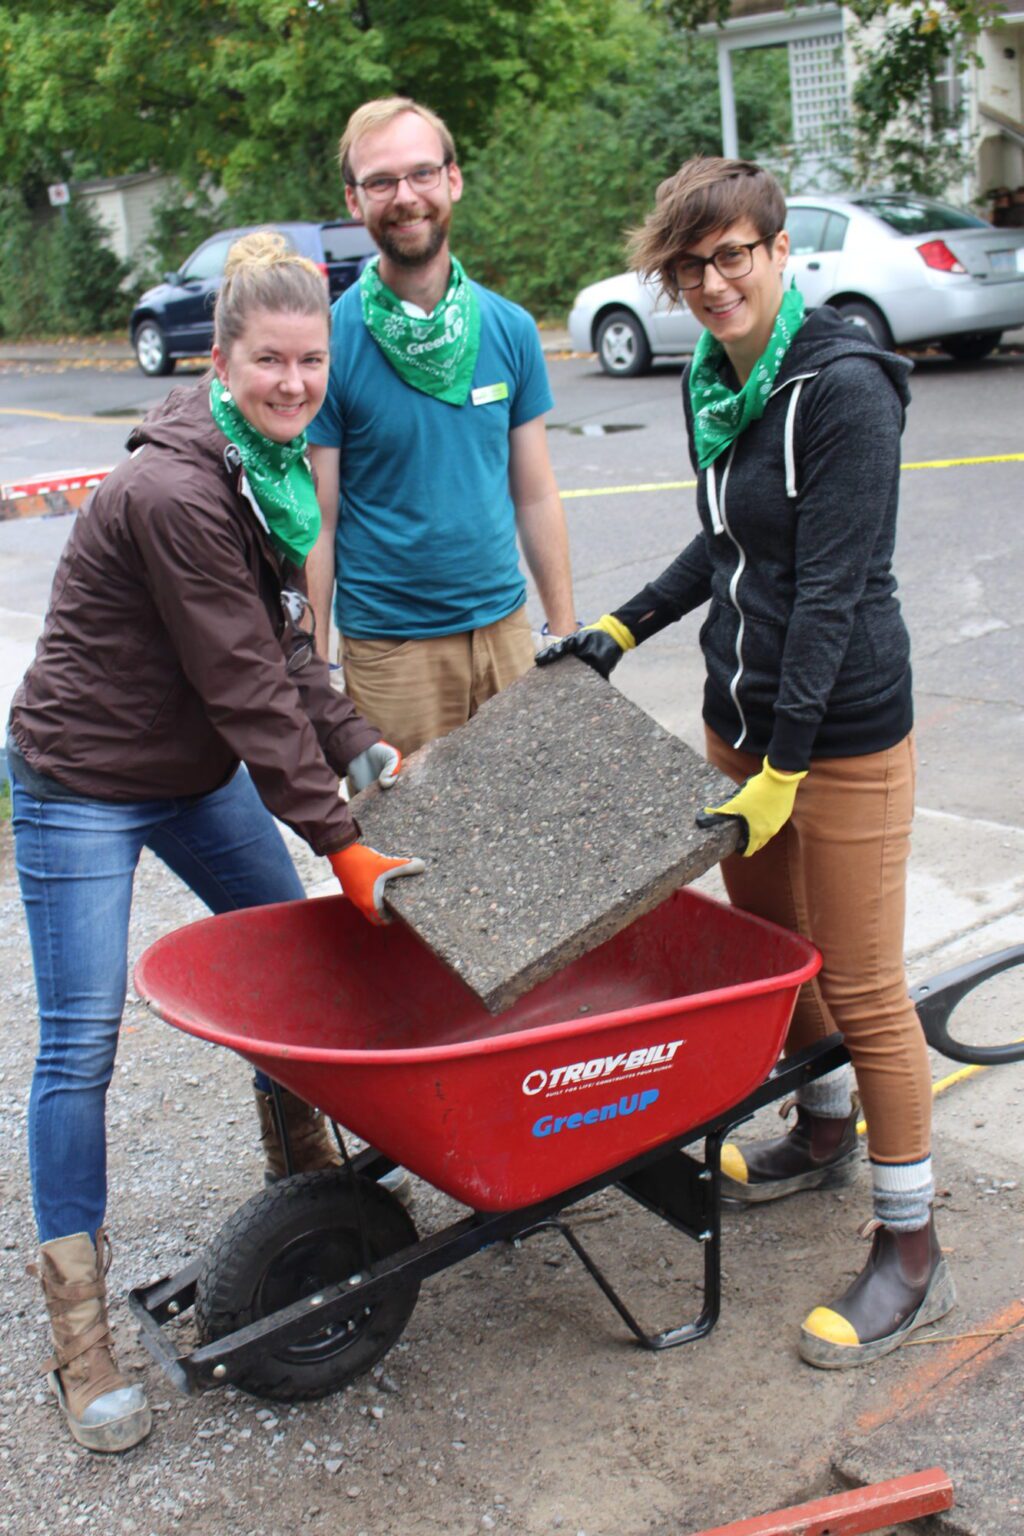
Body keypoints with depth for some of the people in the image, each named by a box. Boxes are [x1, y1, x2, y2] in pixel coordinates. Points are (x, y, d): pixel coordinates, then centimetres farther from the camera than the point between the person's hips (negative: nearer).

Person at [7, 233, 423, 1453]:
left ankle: (306, 1173, 40)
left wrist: (362, 752, -5)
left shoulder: (271, 462, 1)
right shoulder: (173, 493, -27)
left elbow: (285, 643, 5)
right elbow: (244, 683, -27)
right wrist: (341, 839, -23)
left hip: (201, 769, 9)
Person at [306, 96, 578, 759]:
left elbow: (536, 495, 9)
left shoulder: (510, 329, 3)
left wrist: (567, 632, 8)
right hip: (389, 647, -3)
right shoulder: (329, 342, -8)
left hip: (505, 626, 4)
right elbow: (316, 525, -6)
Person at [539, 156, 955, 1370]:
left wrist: (782, 770, -23)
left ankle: (911, 1251, 14)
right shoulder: (711, 382, 7)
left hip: (841, 731, -8)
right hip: (739, 712, 8)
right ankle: (824, 1134, 45)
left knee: (860, 984, -1)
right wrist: (622, 630, 16)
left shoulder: (844, 387, -18)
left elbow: (832, 590, -22)